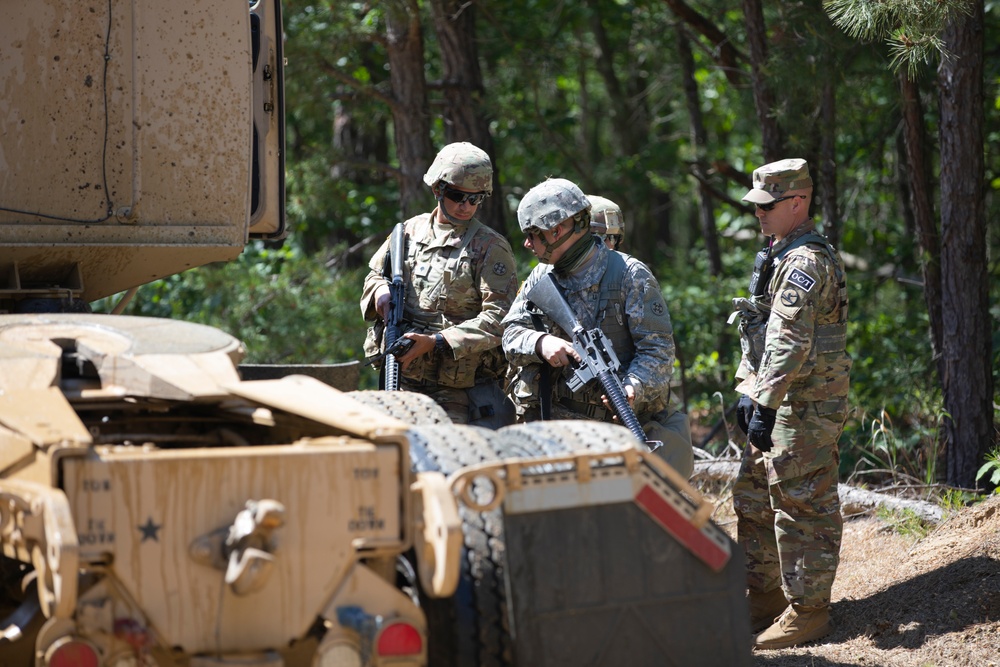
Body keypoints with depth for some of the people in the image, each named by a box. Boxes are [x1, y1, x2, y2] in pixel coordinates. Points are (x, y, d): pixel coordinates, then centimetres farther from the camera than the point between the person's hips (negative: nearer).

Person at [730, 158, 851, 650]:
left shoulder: (806, 262, -17)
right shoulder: (777, 255, 16)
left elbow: (789, 343, -24)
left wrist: (766, 406, -25)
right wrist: (747, 390, 16)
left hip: (805, 406, -11)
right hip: (778, 402, 11)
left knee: (801, 507, -6)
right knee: (754, 498, 16)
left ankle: (807, 610, 0)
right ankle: (764, 595, 26)